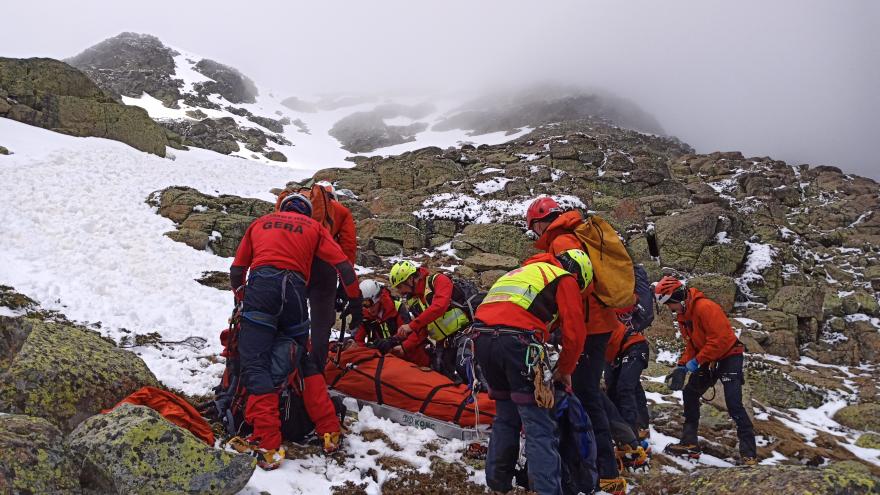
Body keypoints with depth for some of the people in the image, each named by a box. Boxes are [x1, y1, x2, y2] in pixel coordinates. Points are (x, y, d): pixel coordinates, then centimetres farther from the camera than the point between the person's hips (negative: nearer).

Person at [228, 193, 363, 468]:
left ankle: (267, 446, -19)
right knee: (305, 360, 19)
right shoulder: (314, 226, 24)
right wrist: (356, 302, 21)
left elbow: (237, 270, 25)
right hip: (295, 289, 2)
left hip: (261, 284, -1)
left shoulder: (260, 222, 27)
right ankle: (330, 432, 16)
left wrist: (242, 299, 39)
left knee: (255, 364, -5)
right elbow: (343, 265, 14)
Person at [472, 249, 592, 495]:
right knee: (539, 425, -2)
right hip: (517, 340, -7)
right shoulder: (565, 279, 14)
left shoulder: (523, 272, 35)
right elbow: (574, 333, 5)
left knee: (505, 417, 21)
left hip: (481, 336, 7)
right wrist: (564, 370, 21)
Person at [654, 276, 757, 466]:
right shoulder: (682, 315, 6)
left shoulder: (705, 307, -25)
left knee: (733, 403, -16)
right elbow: (691, 345, 13)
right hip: (708, 359, 10)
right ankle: (689, 443, 17)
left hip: (729, 355, -10)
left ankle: (749, 453, -11)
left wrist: (697, 361, -25)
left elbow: (720, 339, -29)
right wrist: (682, 365, -2)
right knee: (690, 393, 10)